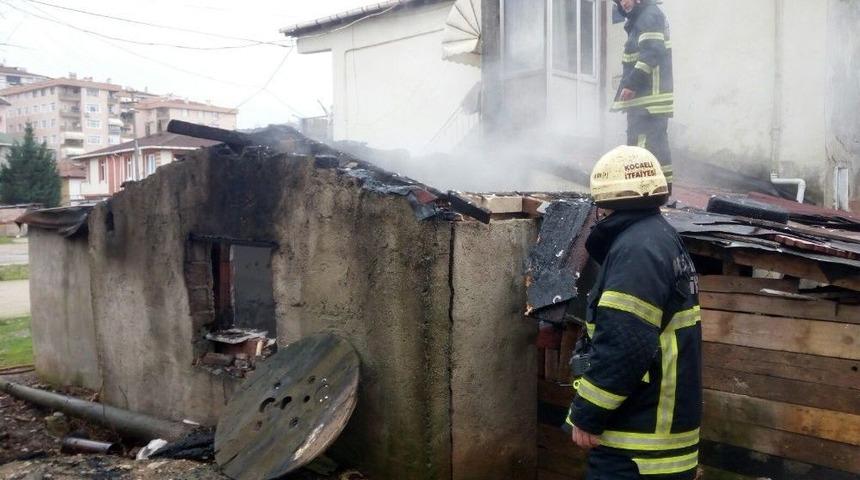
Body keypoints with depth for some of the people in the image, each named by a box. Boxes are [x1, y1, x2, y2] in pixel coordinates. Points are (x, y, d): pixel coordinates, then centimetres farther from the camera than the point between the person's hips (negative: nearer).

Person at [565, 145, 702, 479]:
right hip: (661, 423, 10)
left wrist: (586, 415, -18)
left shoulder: (637, 247, -20)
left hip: (639, 438, -10)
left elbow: (622, 345, -27)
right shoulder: (665, 239, 12)